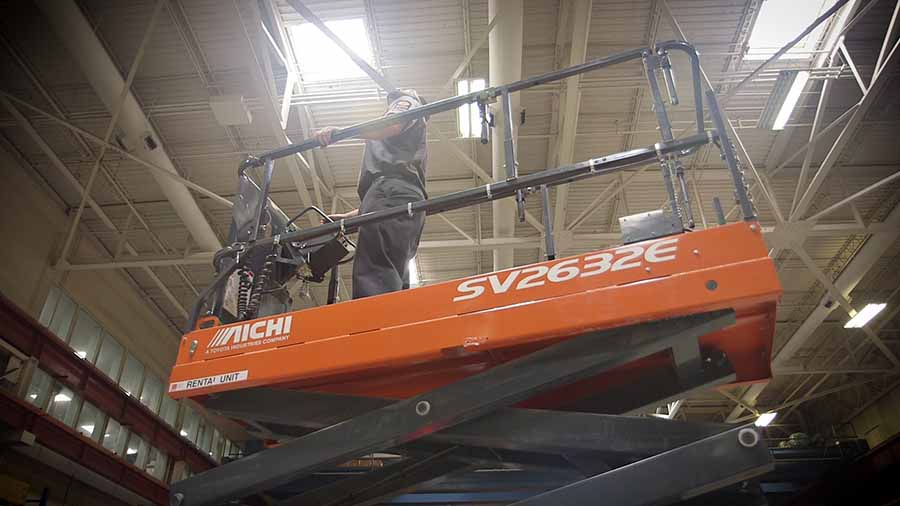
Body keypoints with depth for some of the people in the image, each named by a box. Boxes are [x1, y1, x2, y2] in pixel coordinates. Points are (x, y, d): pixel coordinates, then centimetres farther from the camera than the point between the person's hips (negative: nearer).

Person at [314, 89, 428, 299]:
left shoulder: (407, 102, 22)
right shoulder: (415, 146, 44)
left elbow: (392, 125, -3)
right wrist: (348, 217, 34)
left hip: (391, 189, -9)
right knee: (392, 285, -4)